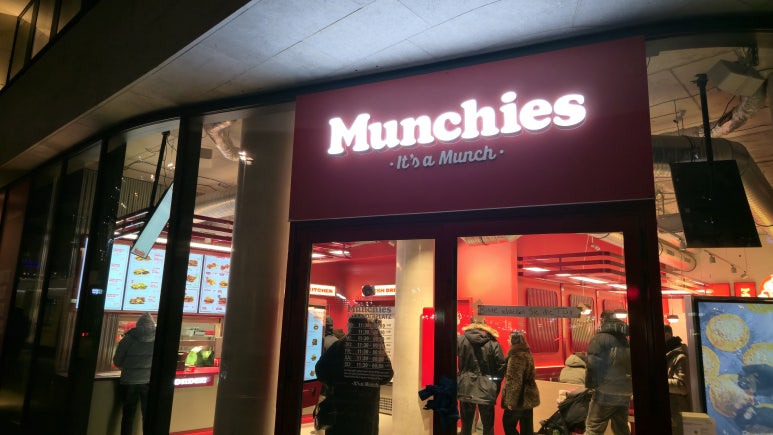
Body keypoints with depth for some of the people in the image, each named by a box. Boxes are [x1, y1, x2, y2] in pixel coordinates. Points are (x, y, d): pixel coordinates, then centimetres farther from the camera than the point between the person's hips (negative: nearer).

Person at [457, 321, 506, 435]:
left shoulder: (460, 340, -1)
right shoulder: (493, 344, -3)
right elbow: (501, 366, -4)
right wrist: (495, 388, 6)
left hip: (466, 390, 1)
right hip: (486, 391, -1)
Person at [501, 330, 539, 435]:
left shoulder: (516, 356, -18)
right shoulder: (527, 354, 10)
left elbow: (514, 381, -21)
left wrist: (511, 401, -18)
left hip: (519, 398, -9)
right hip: (528, 396, 9)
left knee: (508, 423, 4)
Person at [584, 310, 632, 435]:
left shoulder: (599, 338, -5)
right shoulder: (626, 340, 14)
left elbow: (592, 364, -13)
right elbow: (630, 366, 17)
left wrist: (590, 384, -1)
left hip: (605, 393, -6)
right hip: (625, 393, 6)